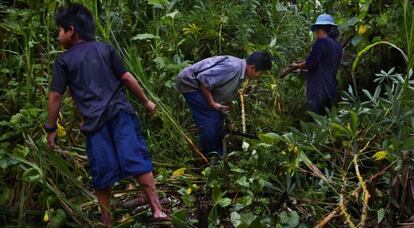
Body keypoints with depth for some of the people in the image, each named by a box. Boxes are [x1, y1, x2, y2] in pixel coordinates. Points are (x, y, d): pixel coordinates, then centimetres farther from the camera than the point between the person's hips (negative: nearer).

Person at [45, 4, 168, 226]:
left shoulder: (63, 61, 6)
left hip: (94, 122, -1)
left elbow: (55, 97, 4)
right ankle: (157, 209, -6)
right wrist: (146, 101, 17)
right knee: (137, 159, -1)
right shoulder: (105, 49, 11)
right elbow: (127, 78, 7)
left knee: (102, 172, 6)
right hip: (120, 113, 1)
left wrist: (51, 128, 12)